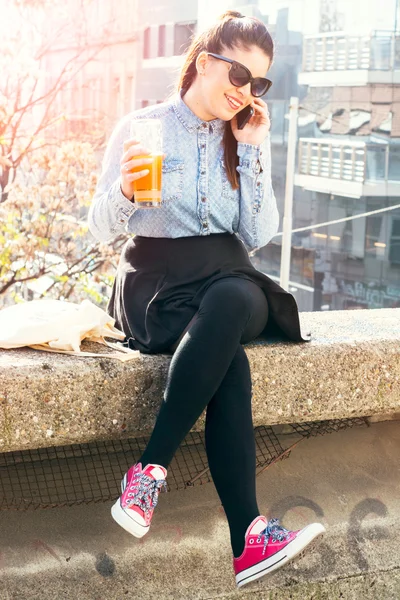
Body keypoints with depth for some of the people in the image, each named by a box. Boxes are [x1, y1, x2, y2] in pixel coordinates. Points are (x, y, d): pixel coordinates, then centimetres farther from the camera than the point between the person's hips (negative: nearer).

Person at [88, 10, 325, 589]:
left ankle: (150, 472, -35)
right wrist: (125, 189, -21)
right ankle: (248, 538, -36)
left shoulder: (249, 140, 13)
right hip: (156, 285, -3)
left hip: (229, 283, 3)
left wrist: (252, 151, 0)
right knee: (231, 365, -36)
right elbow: (102, 227, 1)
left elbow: (259, 236, 5)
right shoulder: (141, 128, 3)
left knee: (234, 300, -38)